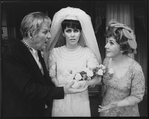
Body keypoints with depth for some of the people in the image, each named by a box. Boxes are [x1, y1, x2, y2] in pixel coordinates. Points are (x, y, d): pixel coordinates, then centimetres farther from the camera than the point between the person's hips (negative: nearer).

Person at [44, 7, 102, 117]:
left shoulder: (87, 52, -3)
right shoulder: (55, 52, 0)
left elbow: (97, 78, -6)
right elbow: (52, 76, 1)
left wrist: (82, 83, -25)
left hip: (81, 100, 0)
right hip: (61, 100, 1)